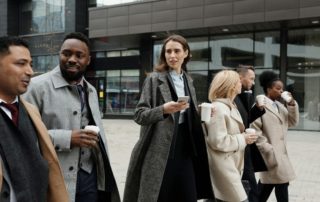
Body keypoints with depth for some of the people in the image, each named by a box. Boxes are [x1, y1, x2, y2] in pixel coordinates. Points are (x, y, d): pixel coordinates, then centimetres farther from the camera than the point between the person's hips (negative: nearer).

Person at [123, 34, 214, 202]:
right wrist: (164, 109, -24)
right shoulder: (154, 78, -4)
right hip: (160, 149, -5)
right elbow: (139, 115, -9)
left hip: (185, 147, 5)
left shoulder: (188, 81, 13)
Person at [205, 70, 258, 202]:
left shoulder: (230, 106, 14)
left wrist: (244, 136, 6)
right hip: (223, 168, -10)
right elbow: (218, 141, -23)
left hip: (231, 166, 10)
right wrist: (243, 139, -15)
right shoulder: (218, 108, -18)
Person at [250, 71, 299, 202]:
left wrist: (292, 104, -1)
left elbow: (293, 122, 12)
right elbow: (255, 131, -15)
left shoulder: (280, 106, 14)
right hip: (270, 153, -8)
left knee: (266, 185, 15)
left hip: (280, 152, 8)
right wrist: (268, 149, -17)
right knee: (282, 183, -6)